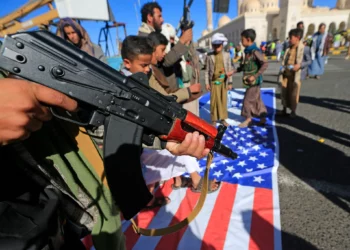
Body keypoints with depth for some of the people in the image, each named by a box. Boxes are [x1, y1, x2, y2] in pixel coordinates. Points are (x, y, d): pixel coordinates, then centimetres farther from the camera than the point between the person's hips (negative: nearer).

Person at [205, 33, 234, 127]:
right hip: (214, 81, -2)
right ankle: (214, 120, 11)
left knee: (223, 100, 8)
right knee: (214, 100, 1)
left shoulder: (226, 55, 2)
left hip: (224, 81, 2)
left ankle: (223, 118, 20)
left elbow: (230, 69, 5)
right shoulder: (210, 56, -2)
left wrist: (230, 82, 4)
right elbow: (207, 70, 1)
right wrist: (207, 83, -2)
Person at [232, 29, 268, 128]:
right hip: (251, 81, 8)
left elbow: (265, 64, -22)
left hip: (254, 81, -8)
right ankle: (263, 118, 25)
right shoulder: (248, 51, 10)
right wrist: (233, 72, 14)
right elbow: (244, 66, 19)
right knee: (257, 100, 14)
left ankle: (248, 119, 14)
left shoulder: (255, 51, -17)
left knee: (247, 100, -1)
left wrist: (255, 76, -24)